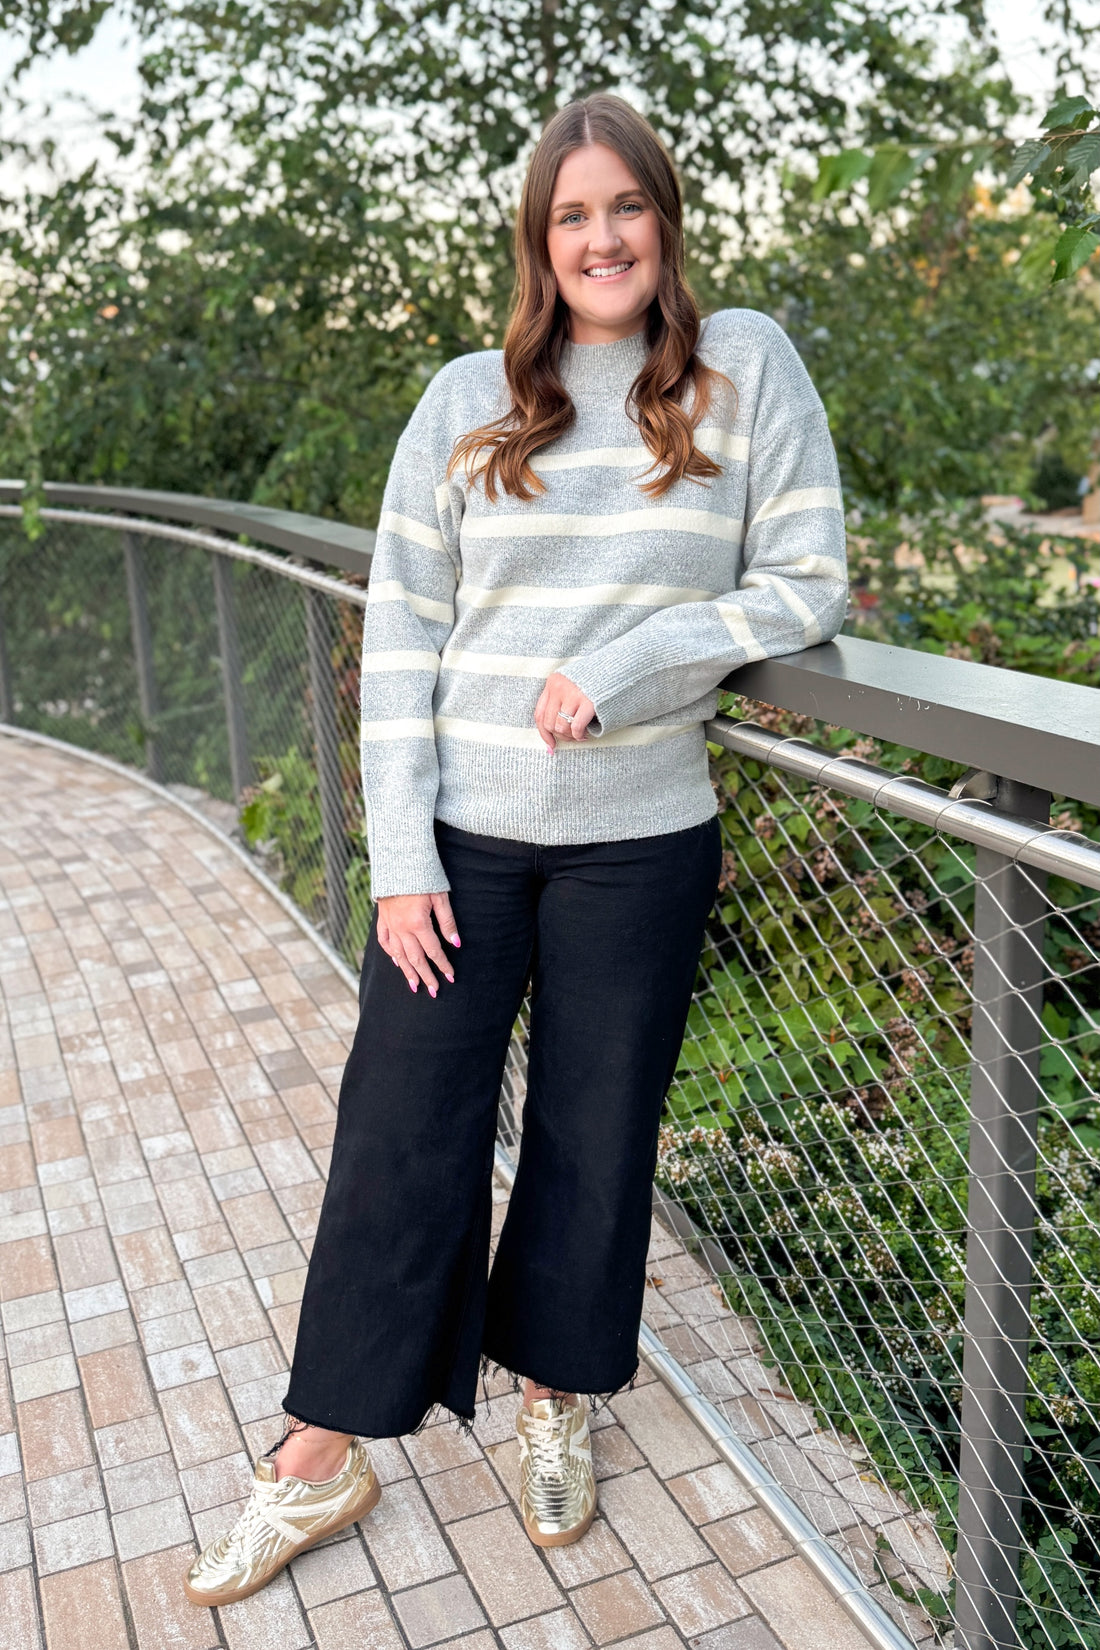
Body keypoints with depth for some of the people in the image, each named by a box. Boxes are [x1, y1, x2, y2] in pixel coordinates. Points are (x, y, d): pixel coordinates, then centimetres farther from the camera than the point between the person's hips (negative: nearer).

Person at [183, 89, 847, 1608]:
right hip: (457, 836, 1)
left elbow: (808, 584, -2)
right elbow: (399, 630, 1)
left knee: (597, 1132, 13)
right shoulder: (467, 401, 4)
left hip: (637, 843, 0)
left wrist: (631, 664, -15)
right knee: (402, 1130, 5)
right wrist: (400, 855, -6)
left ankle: (558, 1400, 37)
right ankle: (328, 1453, 23)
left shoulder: (748, 368, 2)